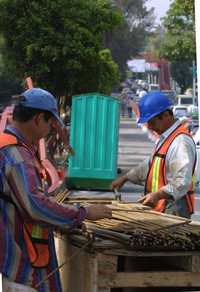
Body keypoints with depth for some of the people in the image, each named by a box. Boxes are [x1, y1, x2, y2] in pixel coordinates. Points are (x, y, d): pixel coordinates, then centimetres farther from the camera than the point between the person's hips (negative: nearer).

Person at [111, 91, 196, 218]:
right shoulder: (164, 138, 18)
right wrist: (125, 178, 26)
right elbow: (149, 165, 31)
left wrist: (158, 195, -33)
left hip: (173, 210, -9)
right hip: (159, 208, 9)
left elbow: (182, 182, -25)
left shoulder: (181, 141, -18)